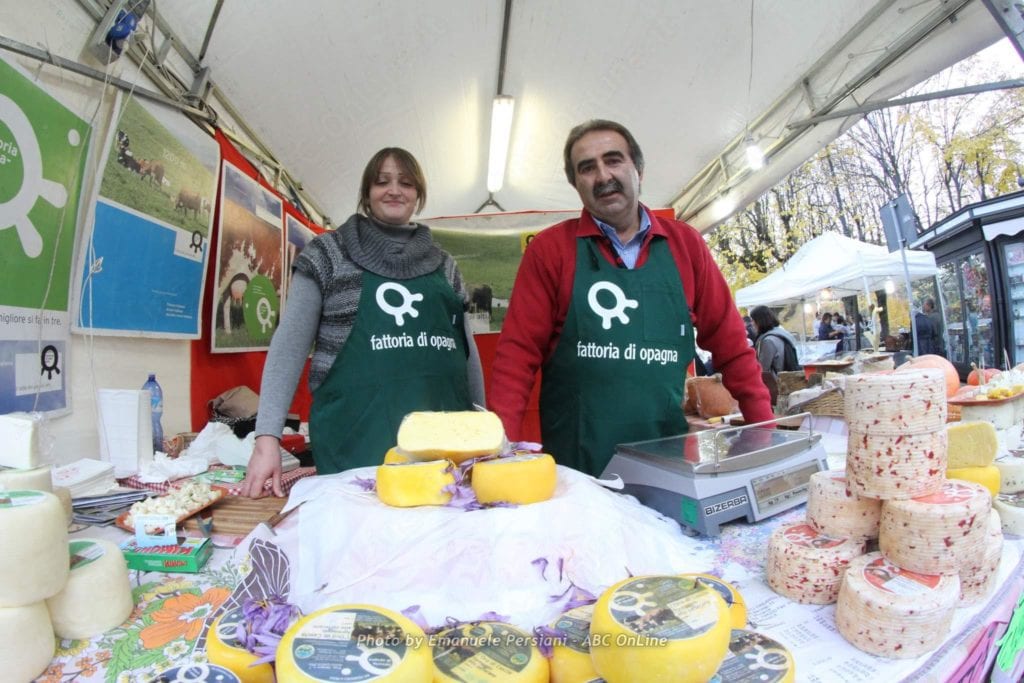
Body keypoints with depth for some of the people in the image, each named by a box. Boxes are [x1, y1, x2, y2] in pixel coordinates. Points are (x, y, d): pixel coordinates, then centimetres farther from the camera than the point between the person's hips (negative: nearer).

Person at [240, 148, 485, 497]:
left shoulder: (443, 264, 13)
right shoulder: (328, 253, 4)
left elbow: (467, 348, 17)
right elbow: (290, 345, -1)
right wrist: (268, 436, -10)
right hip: (356, 438, -3)